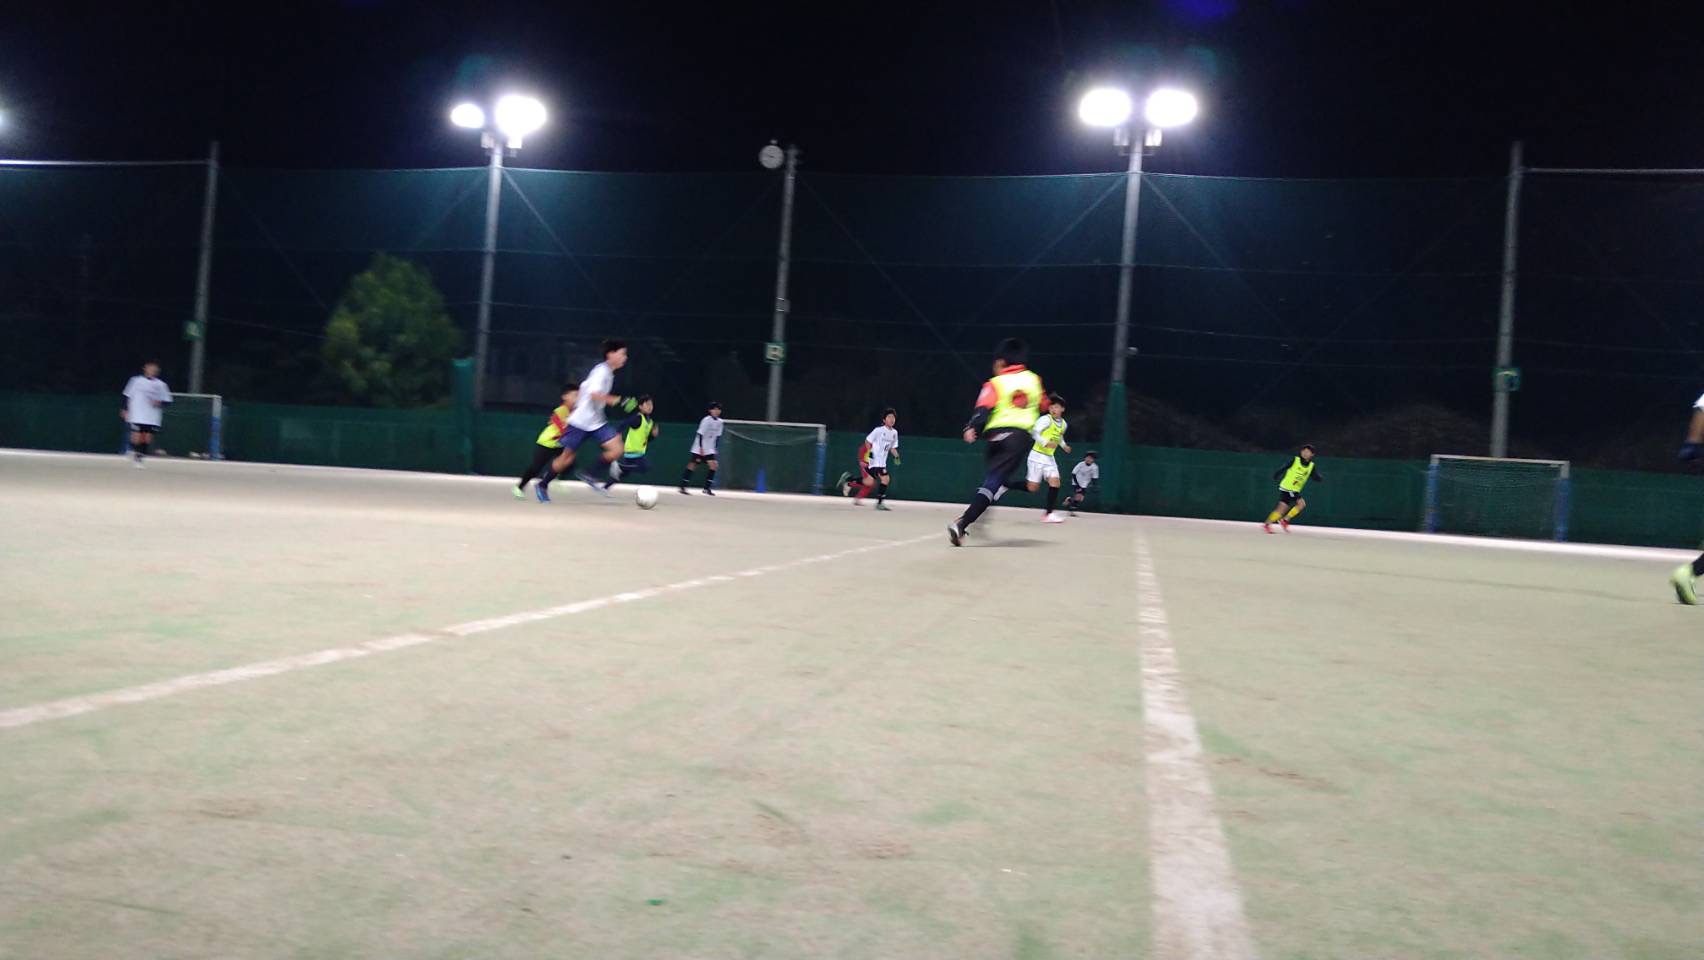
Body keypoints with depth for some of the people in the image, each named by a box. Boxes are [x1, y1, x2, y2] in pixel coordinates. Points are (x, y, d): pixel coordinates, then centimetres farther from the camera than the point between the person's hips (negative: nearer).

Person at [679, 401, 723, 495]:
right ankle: (682, 487, 6)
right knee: (692, 466, -4)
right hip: (699, 448, -6)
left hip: (709, 449, 6)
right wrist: (701, 447, -22)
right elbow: (700, 434, -17)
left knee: (713, 465, -8)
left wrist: (715, 448, 8)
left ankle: (707, 488, -2)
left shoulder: (719, 422, 3)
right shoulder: (706, 420, -15)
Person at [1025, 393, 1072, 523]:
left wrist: (1064, 445, 13)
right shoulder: (1045, 419, -15)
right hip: (1037, 456, -6)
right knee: (1032, 487, -6)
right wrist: (1046, 443, -38)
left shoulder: (1063, 424, 8)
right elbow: (1034, 433, -26)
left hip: (1049, 458, 6)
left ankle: (1048, 514, -6)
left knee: (1055, 482, -9)